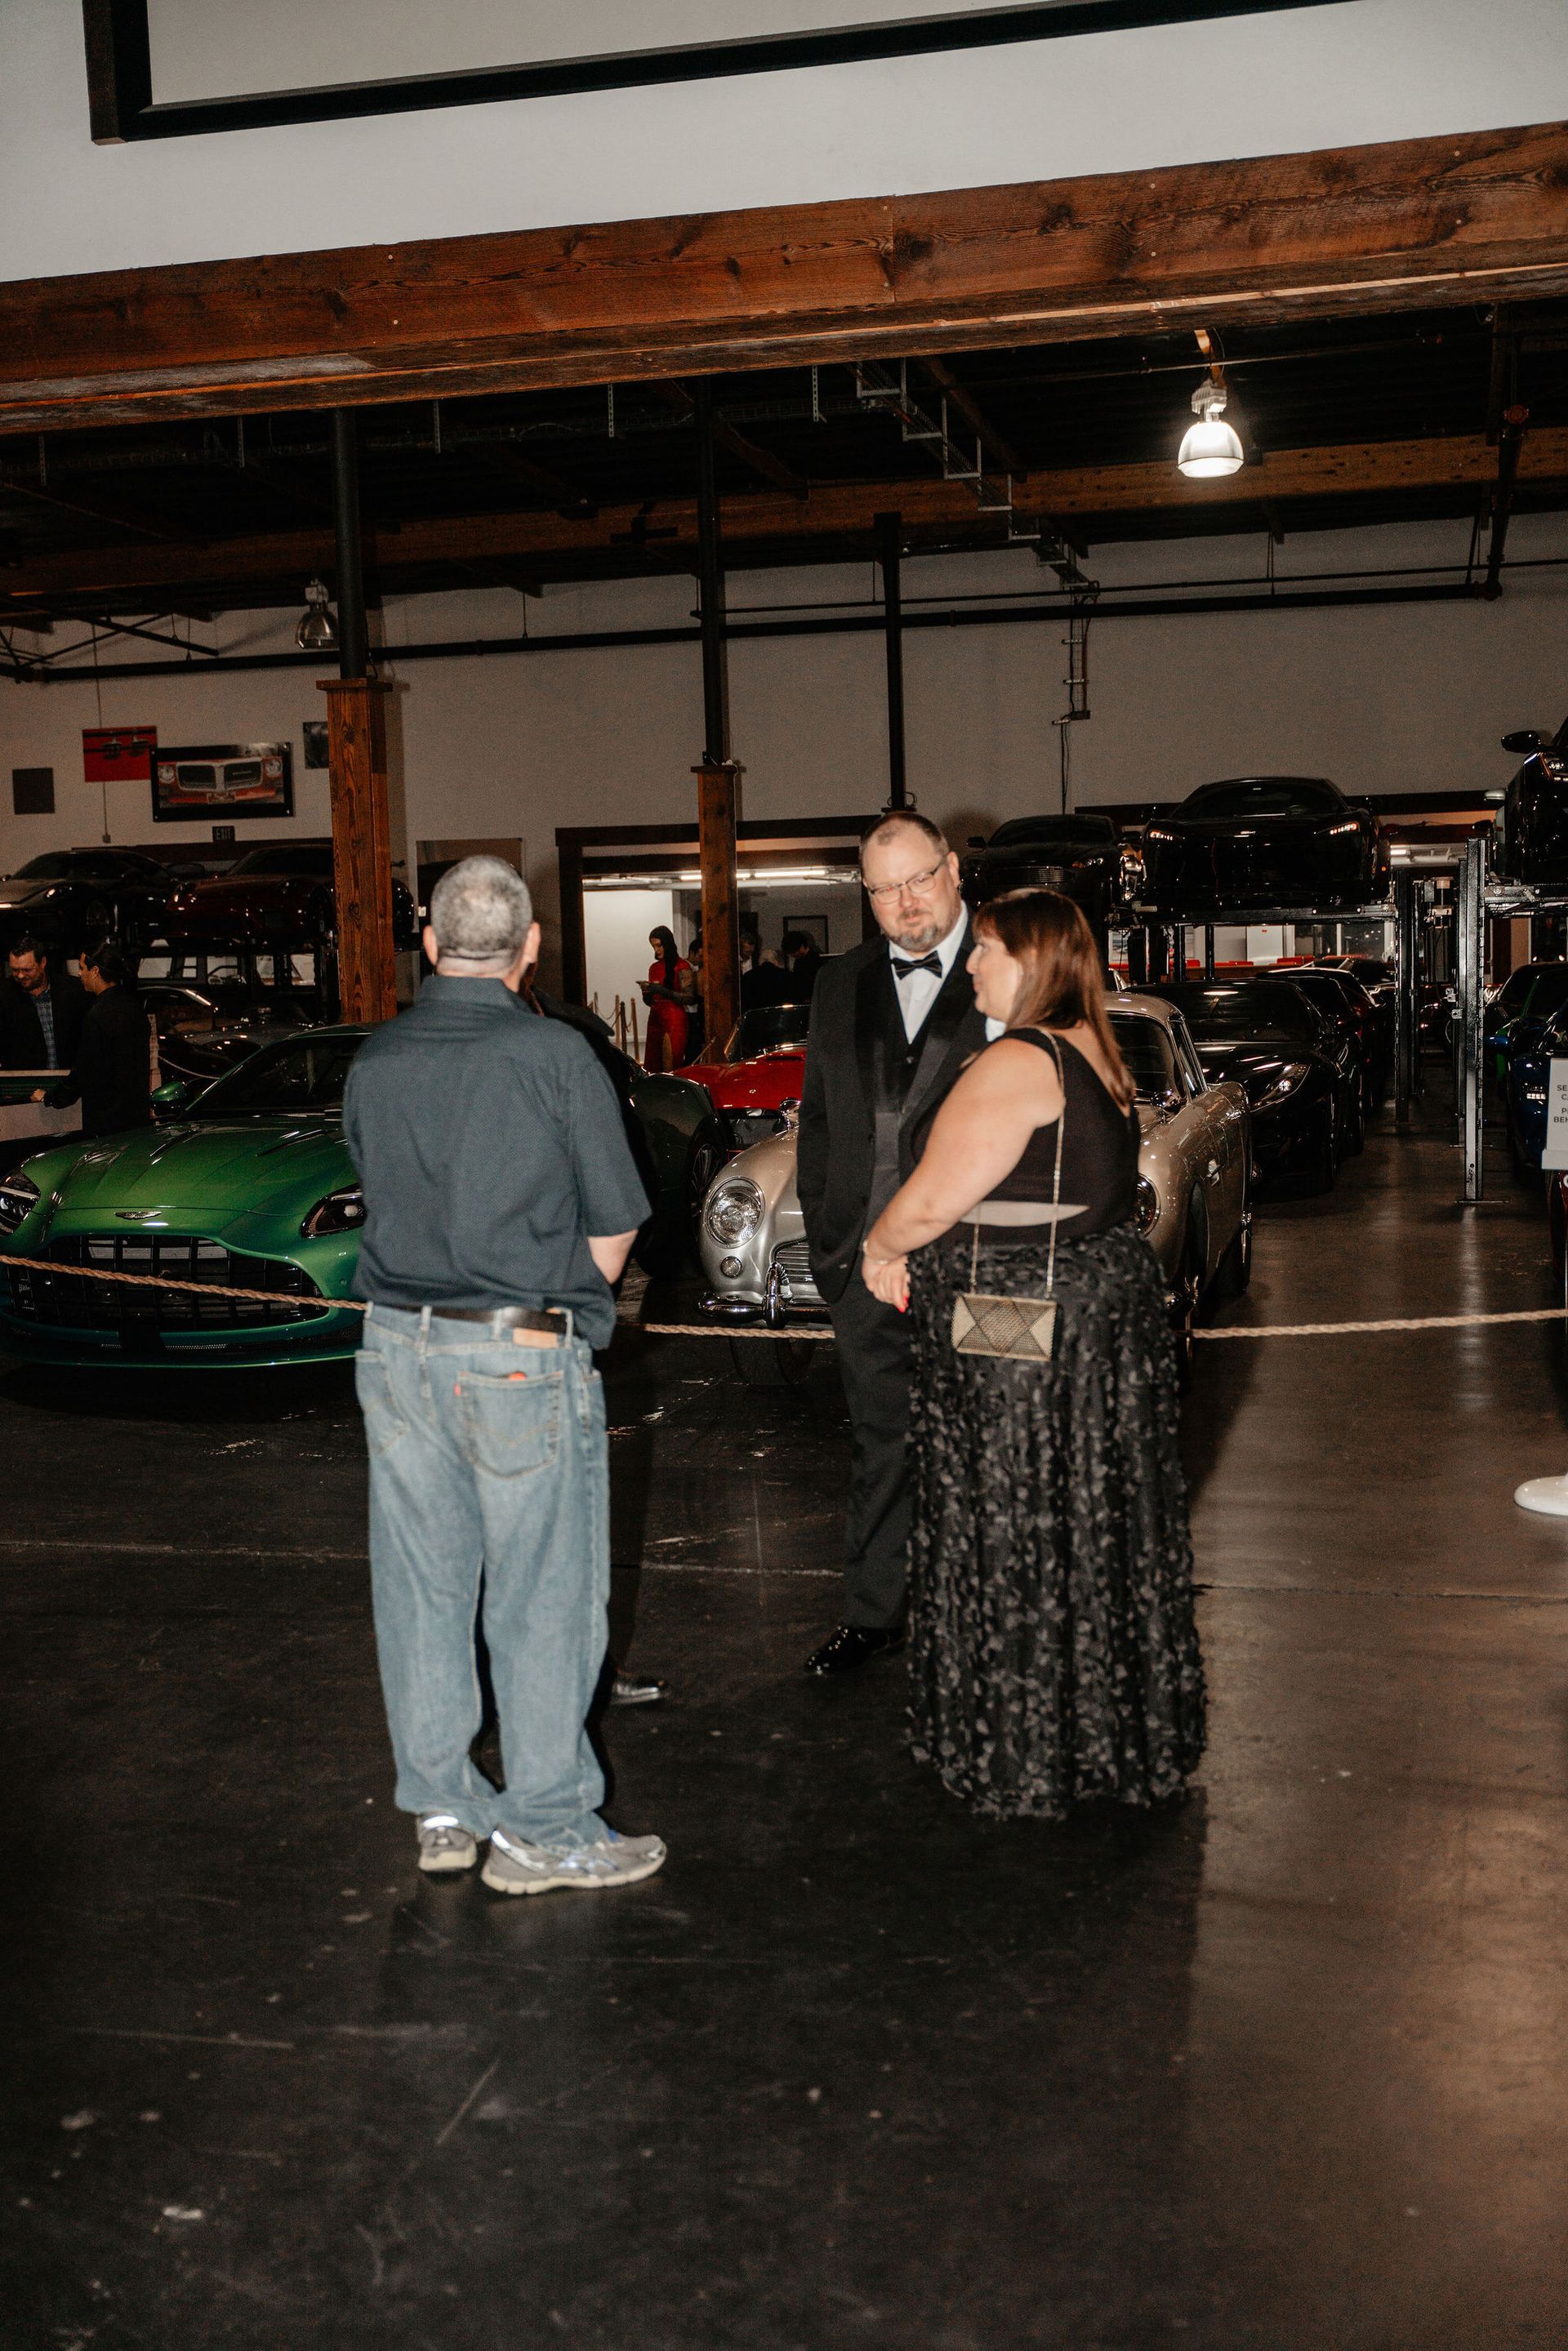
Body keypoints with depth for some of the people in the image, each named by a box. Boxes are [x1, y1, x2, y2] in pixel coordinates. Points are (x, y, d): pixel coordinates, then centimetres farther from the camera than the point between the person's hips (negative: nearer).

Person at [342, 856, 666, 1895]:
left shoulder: (374, 1060, 4)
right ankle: (544, 1830, 14)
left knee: (421, 1585, 14)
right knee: (544, 1598, 5)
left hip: (398, 1344, 5)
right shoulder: (556, 1055, -10)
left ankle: (443, 1806, 26)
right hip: (524, 1356, -5)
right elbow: (614, 1232, -5)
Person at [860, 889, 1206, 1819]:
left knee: (1019, 1536, 3)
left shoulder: (1017, 1064, -19)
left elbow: (933, 1199, -20)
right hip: (1112, 1301, 9)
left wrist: (880, 1246, 0)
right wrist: (912, 1254, 12)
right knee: (1104, 1528, 17)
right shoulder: (1094, 1054, 11)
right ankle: (1128, 1732, 30)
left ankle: (1027, 1756, 16)